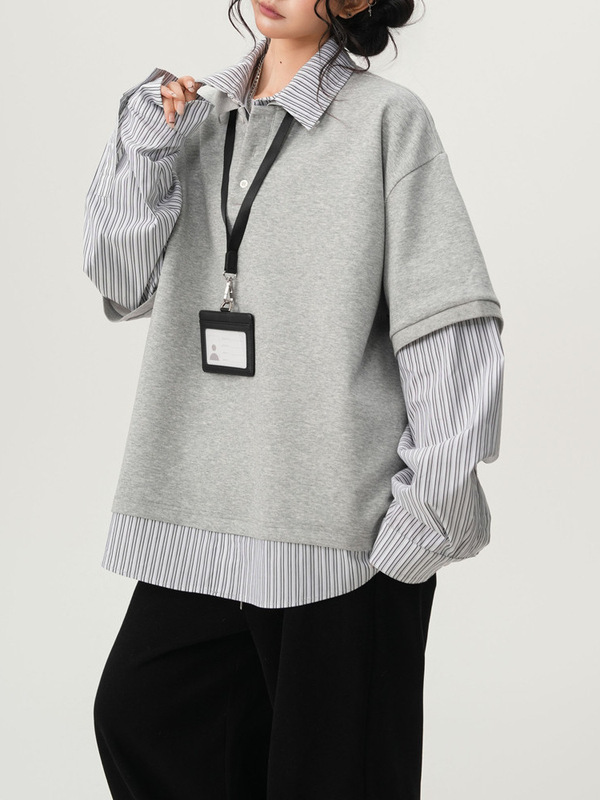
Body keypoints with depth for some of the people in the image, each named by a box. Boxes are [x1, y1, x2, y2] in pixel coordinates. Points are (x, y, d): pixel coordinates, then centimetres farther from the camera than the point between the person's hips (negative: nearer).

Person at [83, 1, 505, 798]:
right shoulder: (199, 112, 9)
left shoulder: (387, 118, -6)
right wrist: (145, 148, -6)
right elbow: (124, 283, 6)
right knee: (139, 712, 10)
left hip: (343, 516, -5)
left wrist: (433, 496, -12)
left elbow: (450, 318, -8)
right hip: (207, 506, 5)